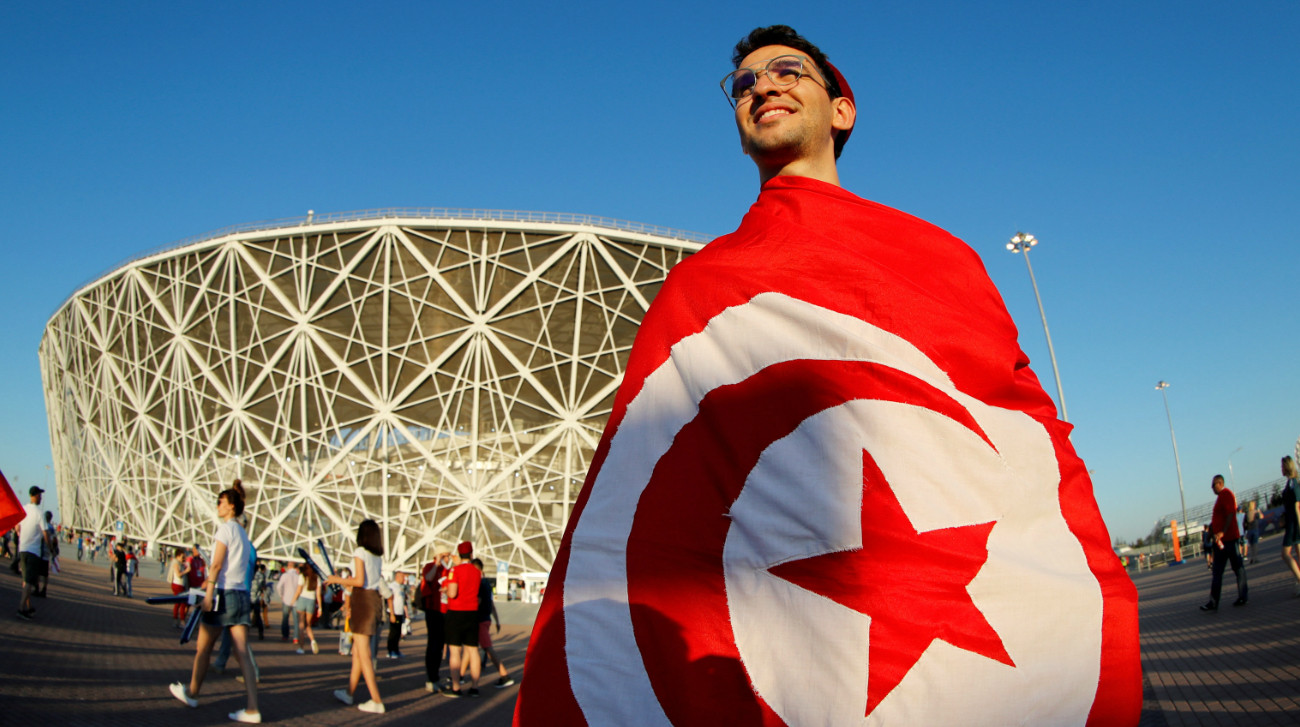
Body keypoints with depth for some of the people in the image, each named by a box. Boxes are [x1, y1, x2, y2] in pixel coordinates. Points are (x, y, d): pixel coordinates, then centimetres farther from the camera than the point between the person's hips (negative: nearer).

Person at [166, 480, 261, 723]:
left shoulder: (225, 528, -8)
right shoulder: (243, 533, 15)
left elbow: (217, 564, -14)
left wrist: (209, 594, -15)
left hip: (223, 594, -7)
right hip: (242, 595, 7)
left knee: (203, 648, 13)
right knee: (242, 653, 2)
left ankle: (191, 693, 31)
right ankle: (252, 709, -4)